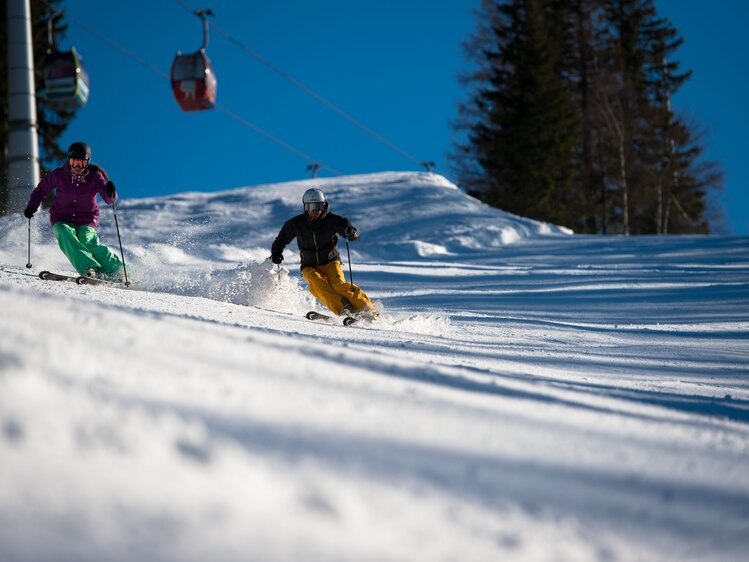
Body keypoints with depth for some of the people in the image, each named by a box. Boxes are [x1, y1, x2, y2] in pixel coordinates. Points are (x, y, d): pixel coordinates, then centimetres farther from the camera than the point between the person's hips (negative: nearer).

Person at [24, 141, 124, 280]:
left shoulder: (95, 176, -5)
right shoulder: (59, 174, -3)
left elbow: (109, 200, -16)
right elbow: (41, 190, 12)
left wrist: (110, 193, -40)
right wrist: (32, 205, -4)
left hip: (86, 221, -1)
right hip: (62, 220, 1)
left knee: (88, 241, -31)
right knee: (65, 235, -33)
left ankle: (117, 270, -27)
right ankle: (89, 268, -45)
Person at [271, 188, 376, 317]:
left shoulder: (332, 220, -10)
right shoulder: (297, 223, -4)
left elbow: (353, 234, -17)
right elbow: (282, 239, 11)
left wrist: (351, 233, -41)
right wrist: (276, 253, -6)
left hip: (330, 262, -1)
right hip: (310, 266, 1)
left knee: (339, 284, -28)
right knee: (316, 282, -32)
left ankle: (369, 310, -25)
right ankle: (343, 309, -41)